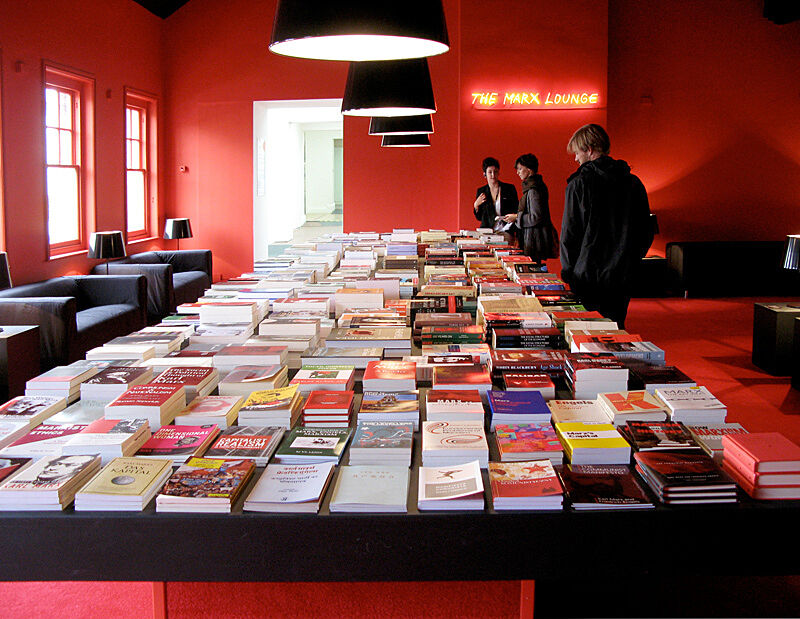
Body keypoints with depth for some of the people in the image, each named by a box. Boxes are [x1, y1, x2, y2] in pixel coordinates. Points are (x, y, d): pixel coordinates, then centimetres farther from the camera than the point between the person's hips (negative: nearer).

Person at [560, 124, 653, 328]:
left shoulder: (579, 183, -10)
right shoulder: (634, 183, 5)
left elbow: (569, 233, -9)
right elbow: (646, 235, 9)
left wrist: (568, 271, 2)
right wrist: (627, 264, 17)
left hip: (587, 279, -4)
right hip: (621, 279, 5)